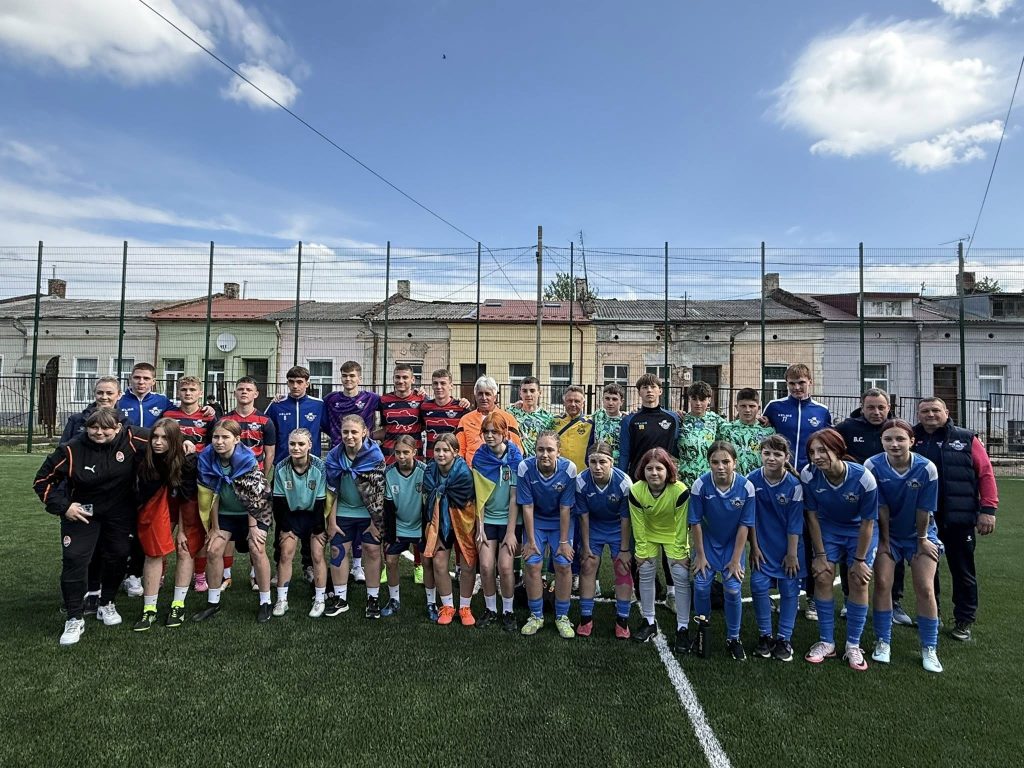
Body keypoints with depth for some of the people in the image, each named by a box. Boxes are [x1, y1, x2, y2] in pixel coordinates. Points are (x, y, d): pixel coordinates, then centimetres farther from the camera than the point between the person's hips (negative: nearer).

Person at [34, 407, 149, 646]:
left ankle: (106, 605, 33)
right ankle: (75, 619, 5)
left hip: (120, 513, 2)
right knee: (74, 559, -10)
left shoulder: (130, 440, -19)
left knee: (117, 557, 9)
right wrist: (63, 507, -13)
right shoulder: (72, 450, -19)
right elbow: (43, 480, -8)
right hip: (81, 512, -1)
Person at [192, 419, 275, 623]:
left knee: (257, 550, -16)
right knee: (213, 550, -5)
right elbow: (211, 495, -9)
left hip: (253, 512, -4)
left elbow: (253, 497, -20)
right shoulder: (207, 459, -16)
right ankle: (213, 602, 13)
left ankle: (265, 603, -2)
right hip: (225, 512, 4)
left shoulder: (247, 459, -26)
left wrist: (252, 526, -16)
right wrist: (214, 528, -4)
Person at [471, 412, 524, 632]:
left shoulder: (515, 457, -11)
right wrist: (479, 528, -3)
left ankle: (508, 612, 13)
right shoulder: (479, 457, -4)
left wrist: (511, 532, -11)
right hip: (488, 519, 2)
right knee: (486, 566, -5)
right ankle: (490, 609, 18)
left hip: (510, 520, -2)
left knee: (505, 566, -9)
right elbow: (479, 495, -1)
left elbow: (514, 498, -11)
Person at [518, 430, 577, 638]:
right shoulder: (525, 467, -25)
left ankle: (562, 617, 12)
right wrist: (531, 540, -12)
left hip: (560, 521, 0)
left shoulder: (568, 469, -26)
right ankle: (536, 616, 13)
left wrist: (564, 541, -13)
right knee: (532, 565, -7)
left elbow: (565, 508, -17)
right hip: (535, 520, 0)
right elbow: (527, 506, -16)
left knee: (564, 565, -7)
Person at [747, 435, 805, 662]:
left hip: (788, 545, -1)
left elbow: (795, 523, -10)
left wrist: (792, 554, -8)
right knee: (759, 586, -4)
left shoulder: (794, 485, -15)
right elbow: (751, 517, -5)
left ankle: (785, 639, 17)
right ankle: (764, 635, 13)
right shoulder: (752, 480, -12)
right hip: (762, 544, 1)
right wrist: (754, 547, -3)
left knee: (789, 590, 4)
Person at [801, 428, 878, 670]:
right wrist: (819, 554, -9)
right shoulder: (808, 475, -26)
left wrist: (860, 560, -12)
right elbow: (812, 515, -13)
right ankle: (826, 643, 10)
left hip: (859, 531, -1)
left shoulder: (863, 478, -31)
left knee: (859, 583, -5)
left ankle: (853, 646, 11)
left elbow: (867, 523, -18)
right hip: (827, 529, 2)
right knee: (822, 578, -5)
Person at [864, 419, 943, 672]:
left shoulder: (926, 468, -23)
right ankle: (883, 642, 9)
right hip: (887, 534, 0)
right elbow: (881, 509, -14)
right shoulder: (873, 466, -22)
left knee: (925, 589, -2)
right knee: (883, 583, -6)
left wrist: (922, 539, -3)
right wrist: (884, 540, -6)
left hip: (920, 534, 0)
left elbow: (924, 510, -12)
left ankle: (929, 649, 14)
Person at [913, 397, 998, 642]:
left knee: (963, 570, 9)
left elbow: (985, 473, -2)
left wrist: (988, 509, -9)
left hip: (959, 519, -2)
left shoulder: (966, 439, 1)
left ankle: (964, 621, 23)